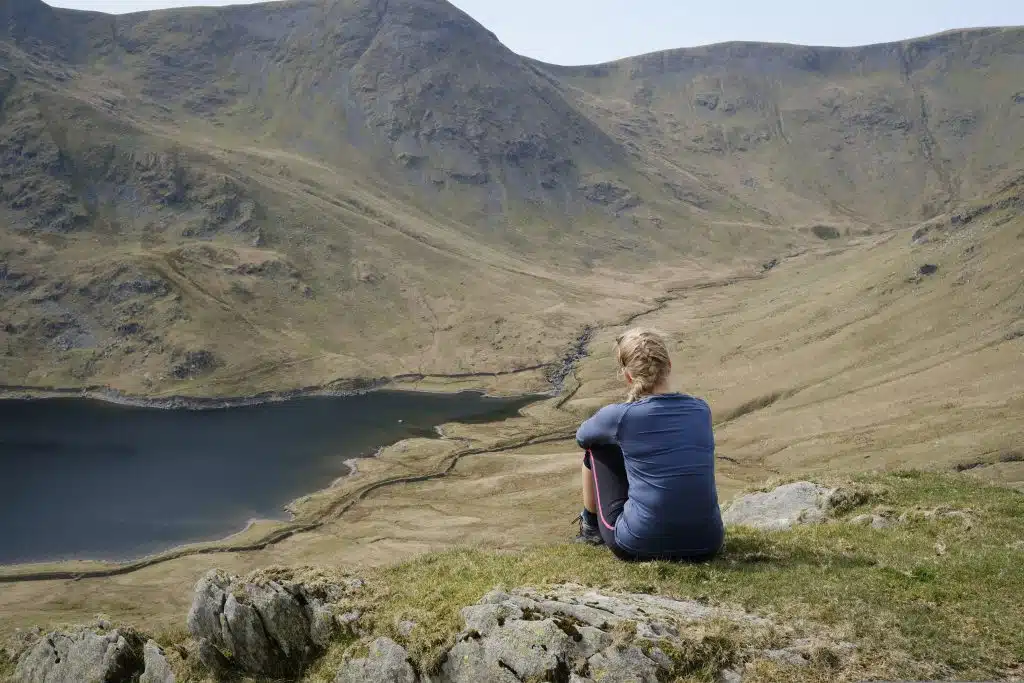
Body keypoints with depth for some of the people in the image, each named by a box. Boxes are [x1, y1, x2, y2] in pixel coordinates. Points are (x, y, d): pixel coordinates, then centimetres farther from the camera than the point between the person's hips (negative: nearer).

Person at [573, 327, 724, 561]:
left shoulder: (620, 415, -10)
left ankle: (591, 526, 35)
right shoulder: (701, 410, 2)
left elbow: (582, 437, 13)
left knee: (598, 446, 17)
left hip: (639, 545, -3)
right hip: (706, 545, 4)